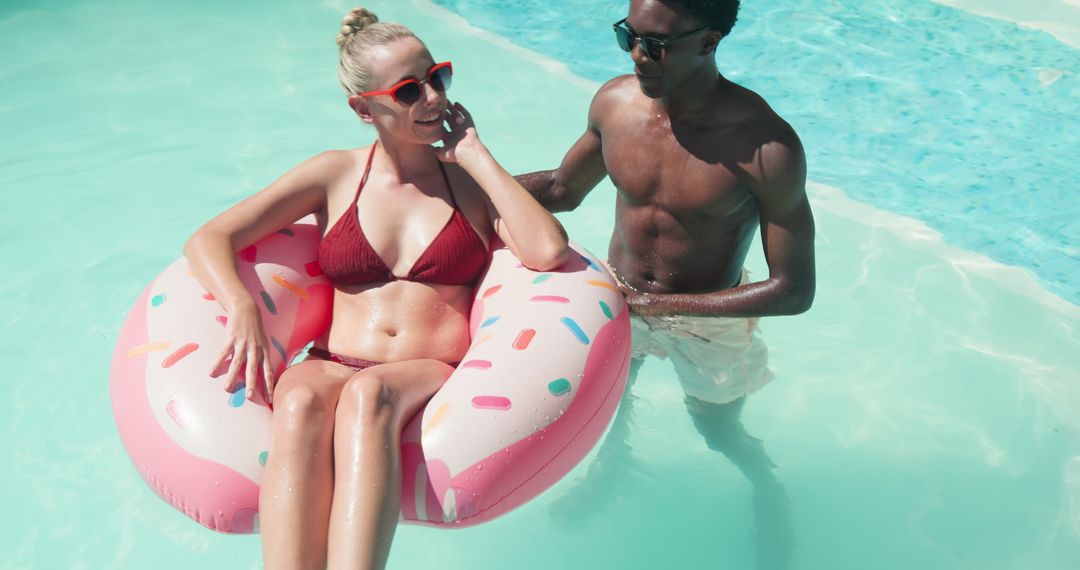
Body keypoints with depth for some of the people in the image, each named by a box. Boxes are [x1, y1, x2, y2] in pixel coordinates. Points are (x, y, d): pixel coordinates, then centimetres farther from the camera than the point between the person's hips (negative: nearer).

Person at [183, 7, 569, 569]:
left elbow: (548, 252, -8)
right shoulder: (336, 174, 12)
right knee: (300, 398, -34)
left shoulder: (472, 179, 12)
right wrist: (242, 309, -15)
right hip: (332, 366, 1)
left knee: (369, 391, -35)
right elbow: (208, 238, 6)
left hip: (435, 378, -1)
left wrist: (476, 155, -1)